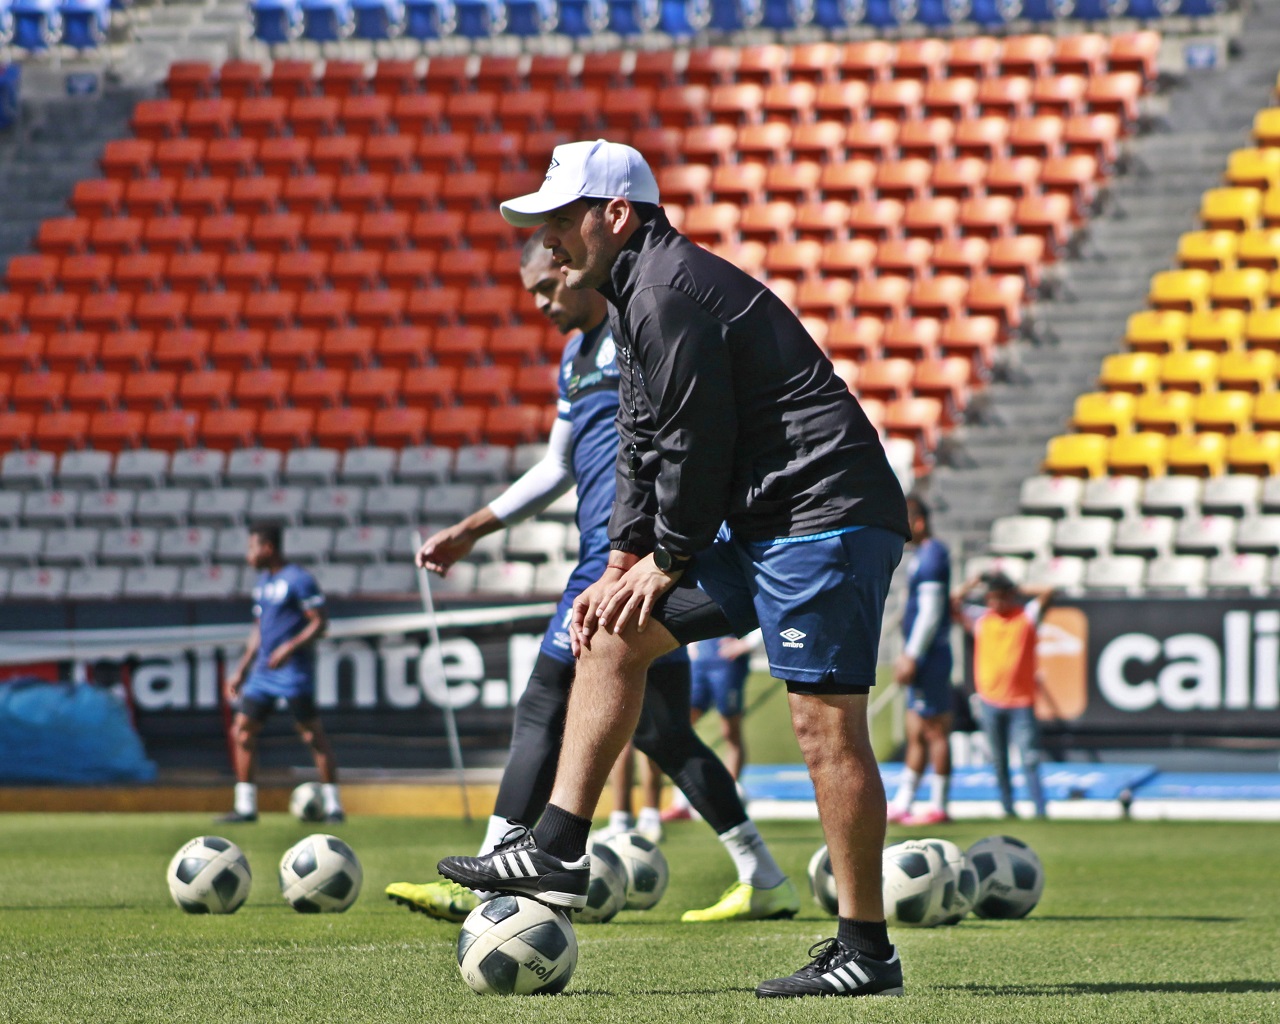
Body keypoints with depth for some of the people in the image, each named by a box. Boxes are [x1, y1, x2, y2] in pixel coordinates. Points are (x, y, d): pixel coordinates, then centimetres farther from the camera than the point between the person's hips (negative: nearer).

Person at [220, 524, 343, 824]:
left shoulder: (299, 579, -9)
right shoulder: (263, 583, 17)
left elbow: (319, 622, -13)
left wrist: (290, 648, -24)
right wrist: (241, 671, 20)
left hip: (294, 672, -9)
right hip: (263, 672, 9)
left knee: (312, 734, -6)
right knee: (241, 730, 3)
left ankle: (333, 806, 0)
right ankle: (245, 806, 8)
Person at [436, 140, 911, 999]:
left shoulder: (668, 293, -14)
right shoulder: (644, 293, 19)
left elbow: (698, 442, -17)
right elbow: (646, 447, 20)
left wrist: (668, 561, -5)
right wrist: (622, 566, 11)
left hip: (826, 517, -11)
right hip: (768, 531, 11)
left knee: (826, 724, -11)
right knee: (613, 635, 14)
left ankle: (867, 951, -8)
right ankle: (556, 853, 14)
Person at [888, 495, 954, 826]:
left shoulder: (931, 557, -15)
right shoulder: (922, 554, 16)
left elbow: (930, 613, -19)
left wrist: (912, 657, -18)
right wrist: (908, 655, 22)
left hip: (929, 658, -10)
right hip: (924, 658, 10)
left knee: (935, 731, -5)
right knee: (916, 734, 11)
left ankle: (939, 806, -2)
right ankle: (902, 804, 14)